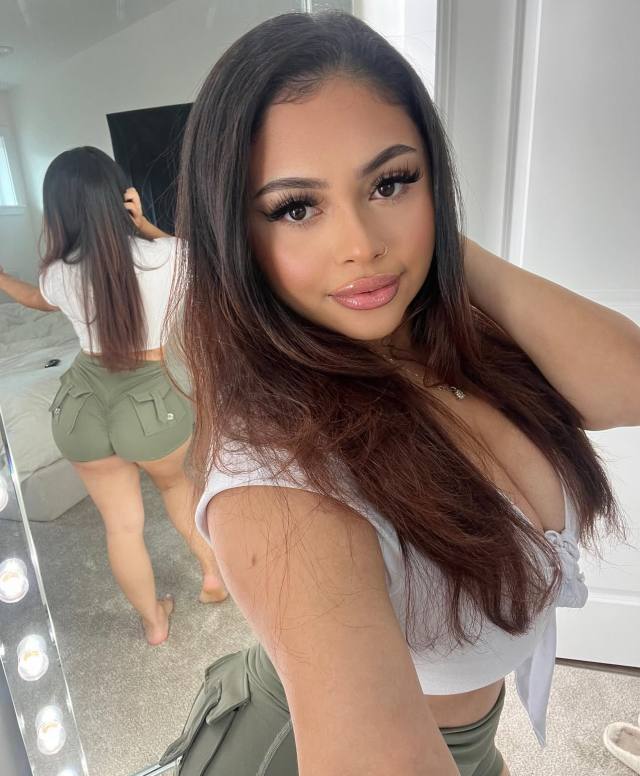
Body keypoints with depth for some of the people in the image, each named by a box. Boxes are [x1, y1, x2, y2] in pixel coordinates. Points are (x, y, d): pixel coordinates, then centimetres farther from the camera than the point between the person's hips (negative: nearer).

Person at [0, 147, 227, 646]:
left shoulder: (60, 275, -6)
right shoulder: (164, 255, -13)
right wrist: (142, 223, 1)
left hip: (83, 405, 2)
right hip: (152, 402, -1)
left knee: (122, 522, 19)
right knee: (175, 481, 32)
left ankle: (153, 622, 41)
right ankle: (212, 571, 40)